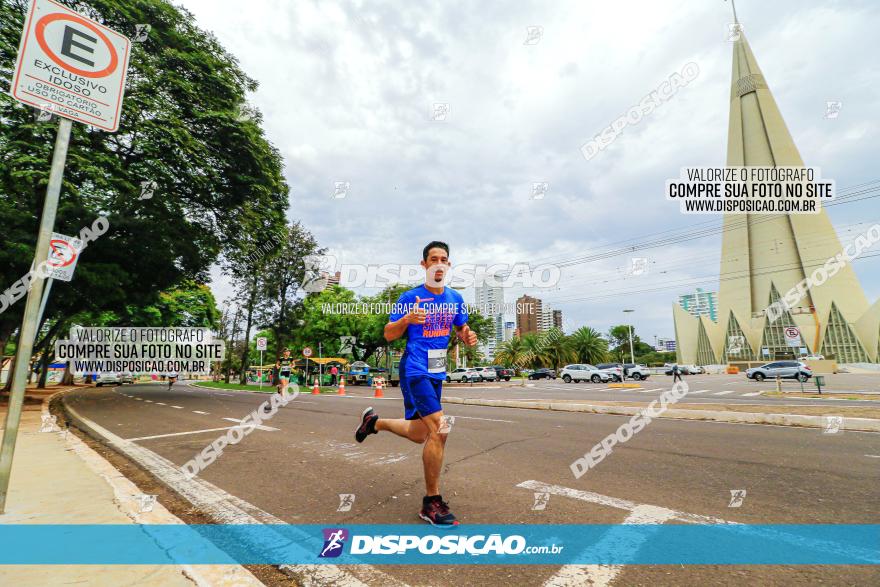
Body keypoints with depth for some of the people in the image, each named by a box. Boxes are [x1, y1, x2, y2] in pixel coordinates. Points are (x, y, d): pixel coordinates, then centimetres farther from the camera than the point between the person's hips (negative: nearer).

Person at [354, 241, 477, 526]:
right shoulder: (411, 297, -9)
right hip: (415, 371, -7)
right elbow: (388, 335, -6)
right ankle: (431, 503, 2)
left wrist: (468, 336, -7)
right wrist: (408, 318, -26)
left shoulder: (455, 298, 6)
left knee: (418, 435, 16)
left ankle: (374, 422, 43)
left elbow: (461, 329, 17)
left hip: (437, 373, 7)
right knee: (439, 430, -16)